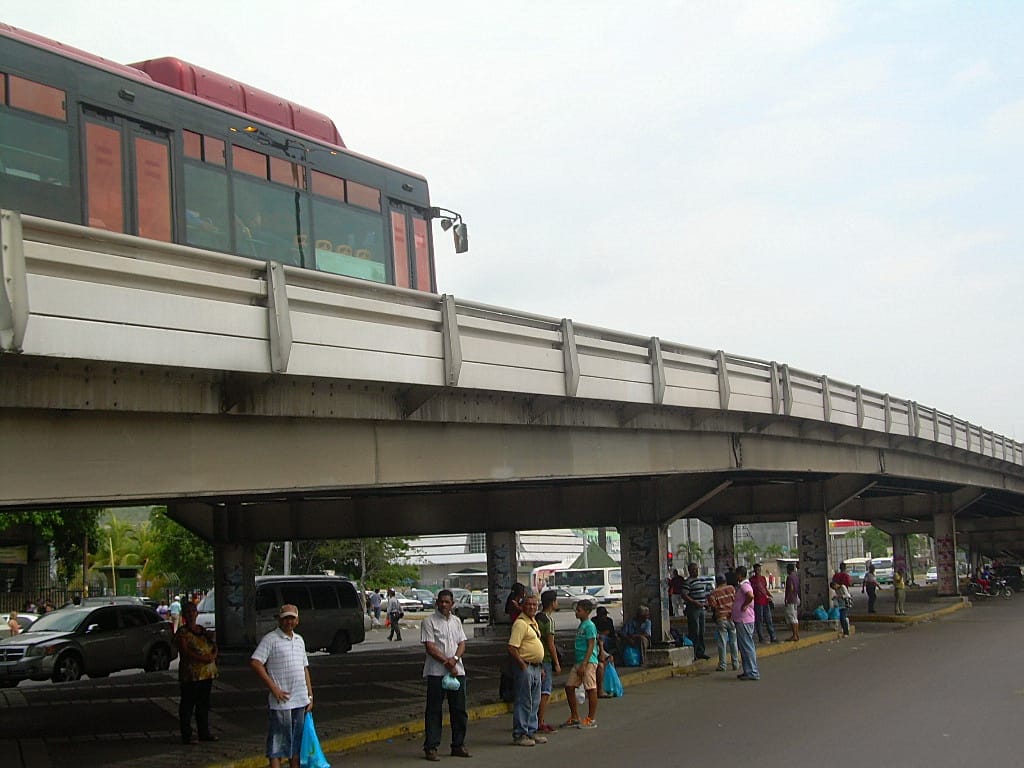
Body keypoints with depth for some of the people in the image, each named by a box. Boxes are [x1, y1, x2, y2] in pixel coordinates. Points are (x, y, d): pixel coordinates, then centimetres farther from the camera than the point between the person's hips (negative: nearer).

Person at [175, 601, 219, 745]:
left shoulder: (202, 630, 15)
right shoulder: (182, 633, -6)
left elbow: (214, 646, 16)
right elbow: (185, 652, -17)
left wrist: (213, 655, -6)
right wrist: (202, 658, -22)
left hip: (207, 673, 7)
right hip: (190, 674, -7)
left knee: (204, 704, 13)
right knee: (187, 705, -2)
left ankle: (204, 733, 21)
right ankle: (186, 736, 2)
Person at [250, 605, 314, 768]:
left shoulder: (299, 640, 14)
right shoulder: (270, 639, -8)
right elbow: (255, 662, -17)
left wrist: (310, 694, 14)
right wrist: (274, 688, -16)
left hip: (300, 700, 7)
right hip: (281, 700, -7)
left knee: (297, 740, 14)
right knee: (278, 742, -2)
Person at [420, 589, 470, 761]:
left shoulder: (456, 621, 14)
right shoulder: (428, 622, -4)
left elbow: (462, 644, 10)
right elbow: (429, 647, -10)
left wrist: (454, 659, -9)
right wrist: (446, 662, -16)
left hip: (457, 671, 5)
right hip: (436, 672, -5)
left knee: (459, 710, 9)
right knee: (433, 711, -2)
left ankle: (458, 745, 19)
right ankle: (430, 747, 2)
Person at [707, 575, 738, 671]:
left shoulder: (714, 592, -5)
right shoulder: (731, 589, 1)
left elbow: (713, 606, -13)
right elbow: (736, 600, -3)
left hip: (721, 619, -2)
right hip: (732, 617, 2)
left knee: (722, 643, 1)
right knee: (733, 641, 10)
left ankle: (722, 665, 3)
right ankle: (735, 663, 14)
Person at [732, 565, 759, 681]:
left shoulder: (744, 585, -16)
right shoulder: (740, 585, 16)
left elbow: (751, 596, -35)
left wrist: (744, 606, -22)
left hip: (744, 621, -11)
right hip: (740, 620, 11)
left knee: (747, 646, -8)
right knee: (744, 646, 15)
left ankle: (753, 672, -5)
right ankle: (748, 671, 21)